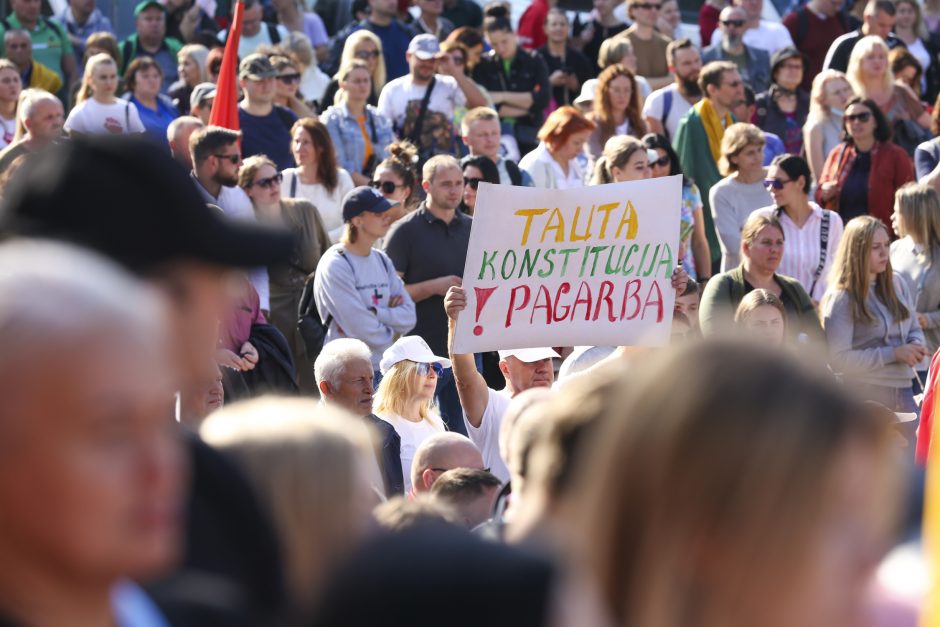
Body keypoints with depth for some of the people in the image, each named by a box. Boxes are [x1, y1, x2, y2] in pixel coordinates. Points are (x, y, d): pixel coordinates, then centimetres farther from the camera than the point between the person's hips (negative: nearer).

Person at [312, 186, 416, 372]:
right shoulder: (335, 265, -12)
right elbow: (363, 329, -17)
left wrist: (374, 313, -11)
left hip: (384, 368, 7)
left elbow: (408, 317, 4)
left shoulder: (382, 260, 12)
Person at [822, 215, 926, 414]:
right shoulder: (841, 299, -10)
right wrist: (893, 354, -19)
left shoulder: (897, 284, 9)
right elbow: (838, 359, -18)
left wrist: (916, 346, -4)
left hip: (903, 394, 6)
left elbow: (914, 329, 21)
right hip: (864, 400, -6)